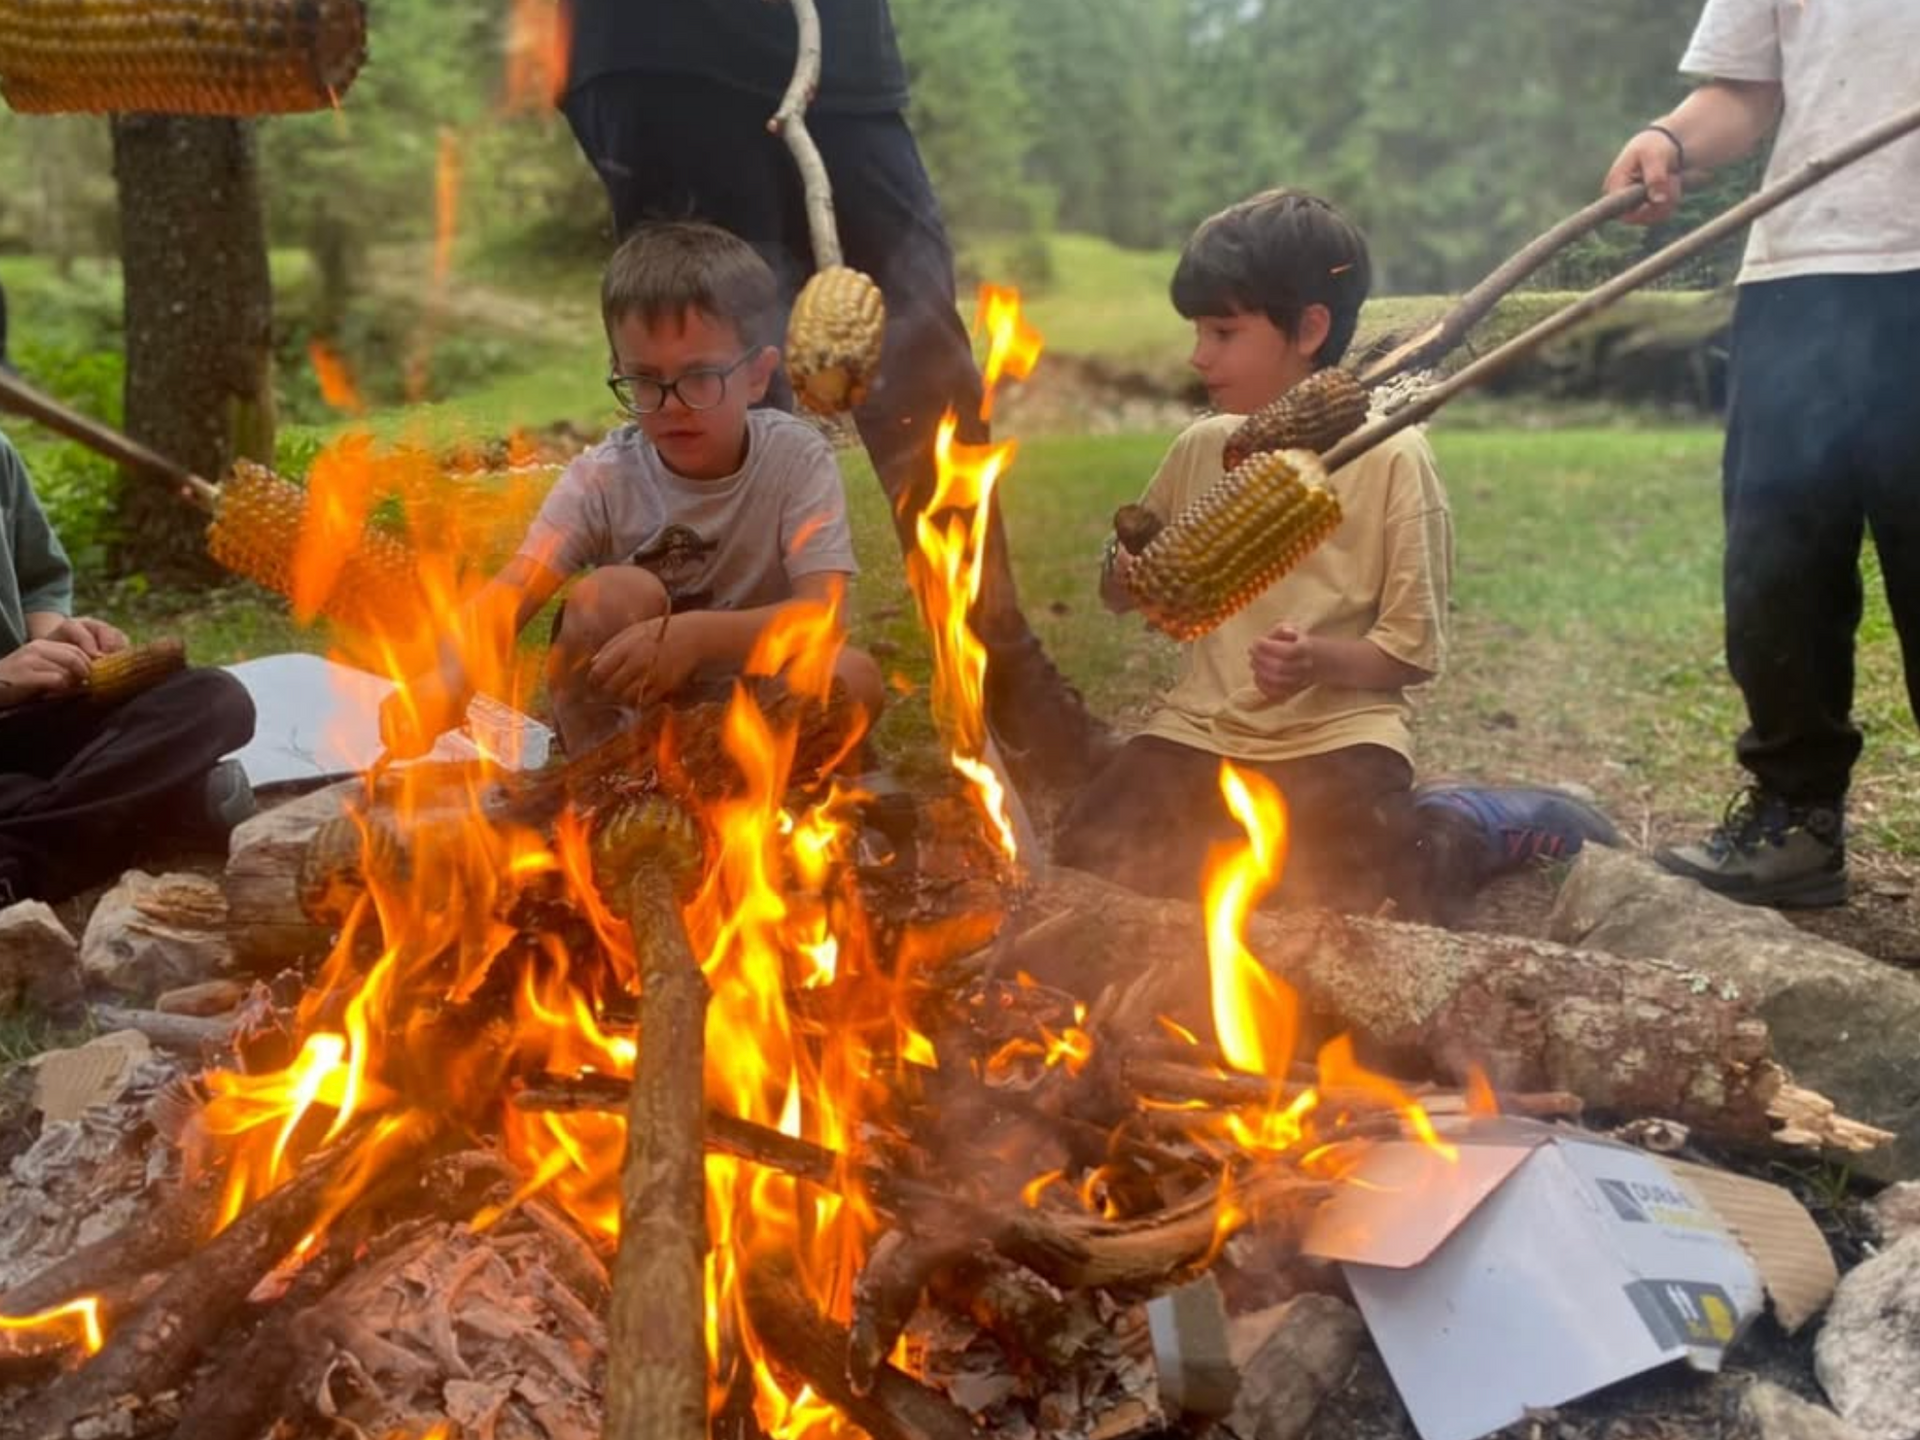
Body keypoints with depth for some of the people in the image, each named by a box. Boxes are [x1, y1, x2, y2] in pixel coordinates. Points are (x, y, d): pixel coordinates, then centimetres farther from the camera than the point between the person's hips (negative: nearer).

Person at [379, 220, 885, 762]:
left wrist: (697, 635, -44)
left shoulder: (798, 459, -15)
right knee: (617, 594, -29)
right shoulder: (604, 477, -14)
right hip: (620, 715, 0)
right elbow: (511, 595, -26)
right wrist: (449, 680, -48)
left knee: (855, 676, -30)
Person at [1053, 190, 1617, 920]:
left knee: (1327, 894, -26)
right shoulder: (1201, 447, 6)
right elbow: (1123, 591, 18)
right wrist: (1127, 570, -6)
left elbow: (1414, 650, -7)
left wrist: (1320, 661, -26)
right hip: (1204, 725, 4)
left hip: (1337, 732, -4)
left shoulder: (1391, 456, -8)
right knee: (1093, 859, -17)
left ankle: (1477, 824, 4)